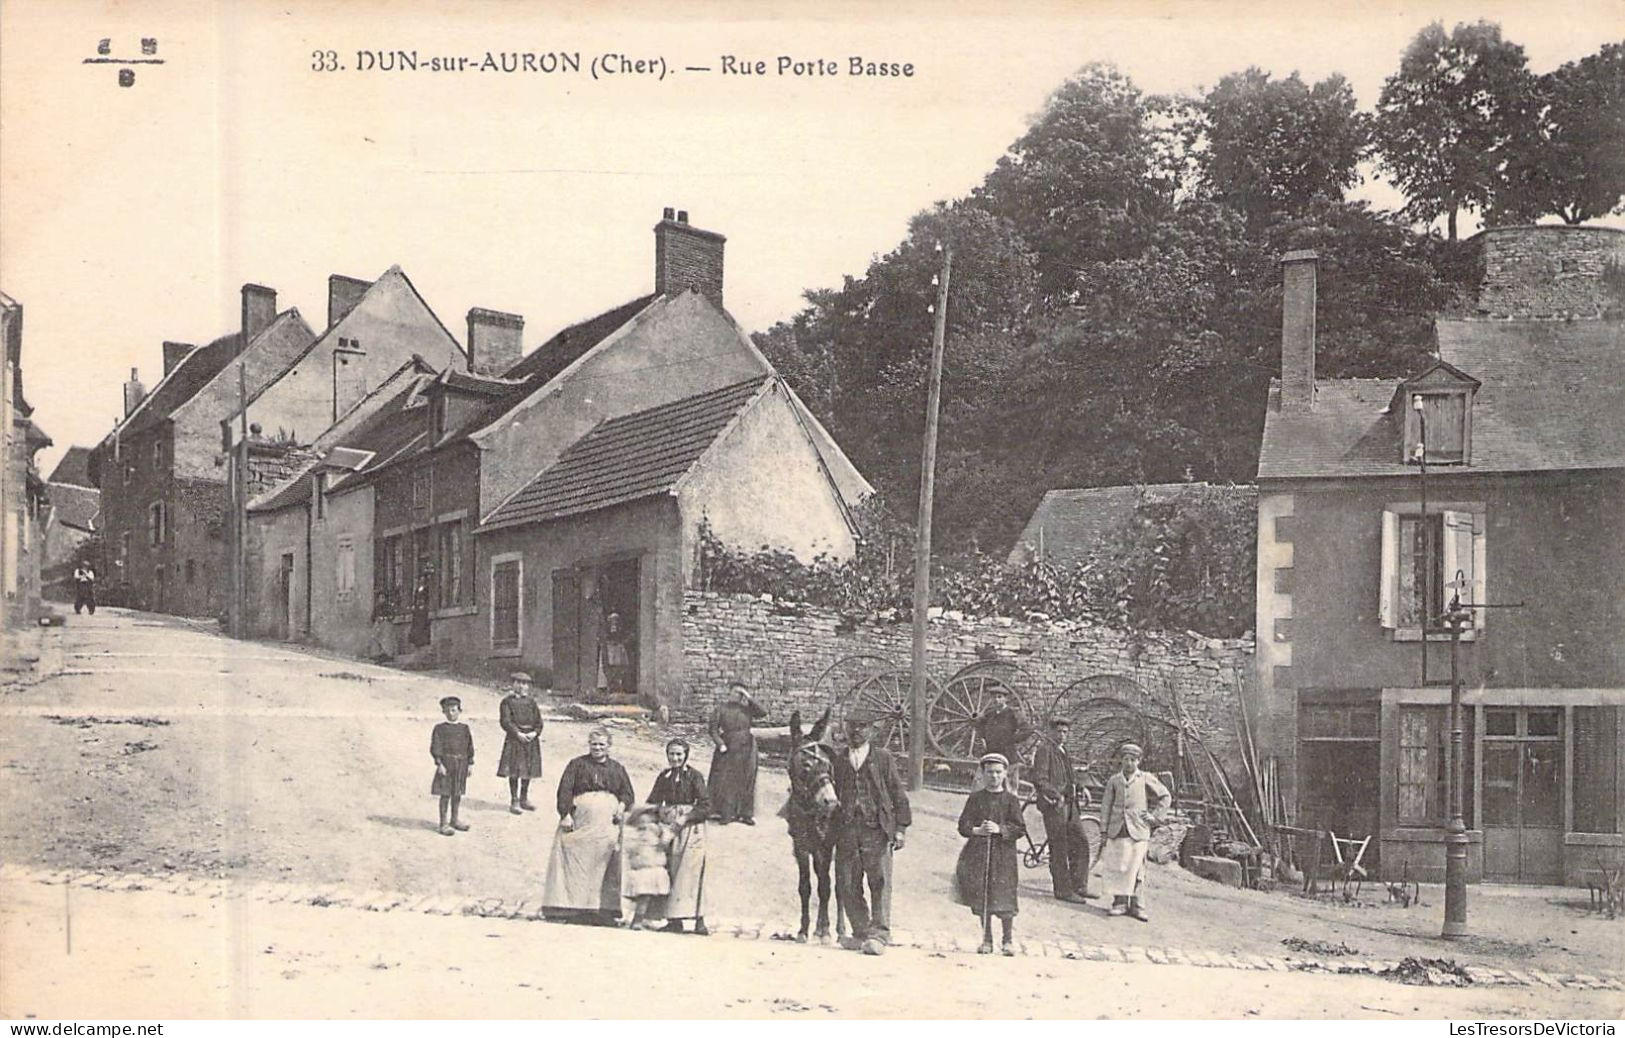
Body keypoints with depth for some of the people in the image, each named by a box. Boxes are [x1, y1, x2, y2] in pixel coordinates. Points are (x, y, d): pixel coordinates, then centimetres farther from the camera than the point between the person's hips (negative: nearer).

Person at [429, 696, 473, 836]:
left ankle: (455, 820, 27)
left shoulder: (464, 728, 7)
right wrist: (439, 764, -15)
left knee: (457, 793, 14)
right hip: (447, 763, -4)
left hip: (461, 764, 4)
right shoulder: (440, 728, -5)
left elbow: (469, 747, 12)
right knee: (445, 794, -2)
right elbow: (435, 748, -8)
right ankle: (443, 824, 4)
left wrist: (470, 764, 9)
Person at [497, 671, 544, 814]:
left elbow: (538, 720, 9)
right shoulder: (507, 701, -2)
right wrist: (518, 734, -18)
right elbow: (505, 721, -9)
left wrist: (535, 733, -9)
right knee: (514, 771, -4)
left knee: (528, 770, 10)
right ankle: (514, 801, 2)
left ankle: (524, 799, 23)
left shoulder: (531, 701, 11)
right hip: (514, 738, -4)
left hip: (531, 738, 4)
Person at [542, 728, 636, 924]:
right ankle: (568, 909, -4)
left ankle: (603, 909, 2)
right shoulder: (577, 765, 8)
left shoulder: (617, 768, 17)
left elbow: (627, 792, 18)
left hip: (607, 825, 3)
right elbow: (565, 790, 0)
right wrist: (565, 814, -12)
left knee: (605, 868, 0)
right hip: (580, 822, -2)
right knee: (575, 866, -6)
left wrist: (622, 806, -3)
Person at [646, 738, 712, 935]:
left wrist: (685, 818, -16)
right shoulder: (664, 777, 11)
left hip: (690, 828, -4)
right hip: (668, 828, 5)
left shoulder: (694, 775, -2)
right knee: (670, 872, -1)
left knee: (690, 872, -10)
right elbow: (652, 803, 14)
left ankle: (699, 921, -10)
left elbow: (706, 807, -6)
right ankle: (674, 919, 2)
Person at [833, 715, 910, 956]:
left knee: (880, 882, -8)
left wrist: (900, 828, -2)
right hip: (847, 831, 3)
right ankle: (861, 932, 14)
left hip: (876, 830, -3)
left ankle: (879, 934, -7)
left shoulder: (883, 759, 9)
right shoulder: (838, 762, 16)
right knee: (848, 885, 3)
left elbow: (898, 795, 7)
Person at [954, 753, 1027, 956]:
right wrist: (977, 830, -13)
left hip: (1003, 855, -2)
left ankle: (1008, 940, 8)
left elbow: (1021, 829, -1)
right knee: (982, 899, 4)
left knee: (1004, 899, -7)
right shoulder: (976, 798, 7)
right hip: (978, 853, 2)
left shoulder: (1010, 800, 4)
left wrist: (1000, 829, -14)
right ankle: (986, 940, 16)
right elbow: (963, 825, 5)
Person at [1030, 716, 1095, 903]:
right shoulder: (1044, 749, -11)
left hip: (1068, 804, 9)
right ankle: (1062, 890, 2)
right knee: (1059, 849, -4)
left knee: (1080, 843, 8)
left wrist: (1077, 788, 15)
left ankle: (1079, 886, 16)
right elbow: (1039, 780, -19)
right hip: (1053, 805, -9)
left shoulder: (1063, 750, 18)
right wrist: (1056, 795, -26)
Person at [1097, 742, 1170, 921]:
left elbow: (1165, 797, 11)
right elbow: (1106, 806, 10)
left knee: (1136, 869, -3)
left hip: (1138, 831, -2)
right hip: (1117, 830, 2)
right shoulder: (1114, 780, 9)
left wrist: (1153, 815, 3)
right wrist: (1104, 830, 5)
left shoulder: (1146, 779, 3)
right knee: (1116, 867, 0)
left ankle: (1136, 905, 2)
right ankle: (1119, 902, 9)